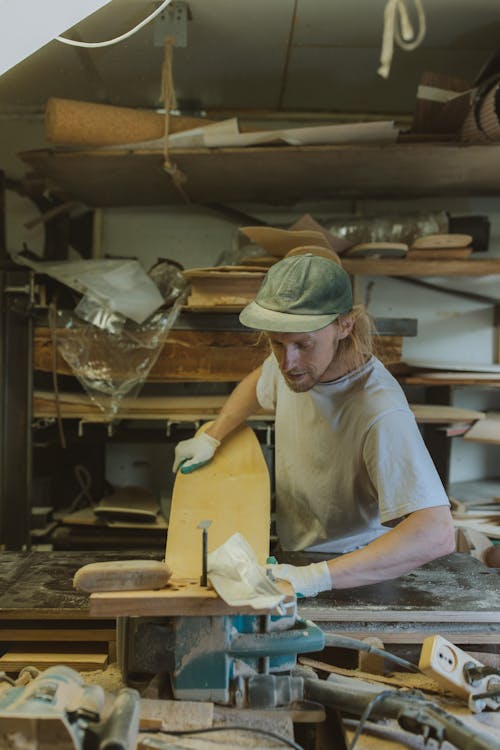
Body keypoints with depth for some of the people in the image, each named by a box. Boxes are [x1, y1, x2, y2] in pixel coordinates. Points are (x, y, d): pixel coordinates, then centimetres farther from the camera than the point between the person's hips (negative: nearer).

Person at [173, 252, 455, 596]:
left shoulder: (381, 414, -32)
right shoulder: (296, 358, -8)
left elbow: (437, 533, -39)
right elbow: (259, 381, 18)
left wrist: (315, 577, -42)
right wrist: (212, 437, 10)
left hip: (363, 578, -7)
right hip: (294, 555, 7)